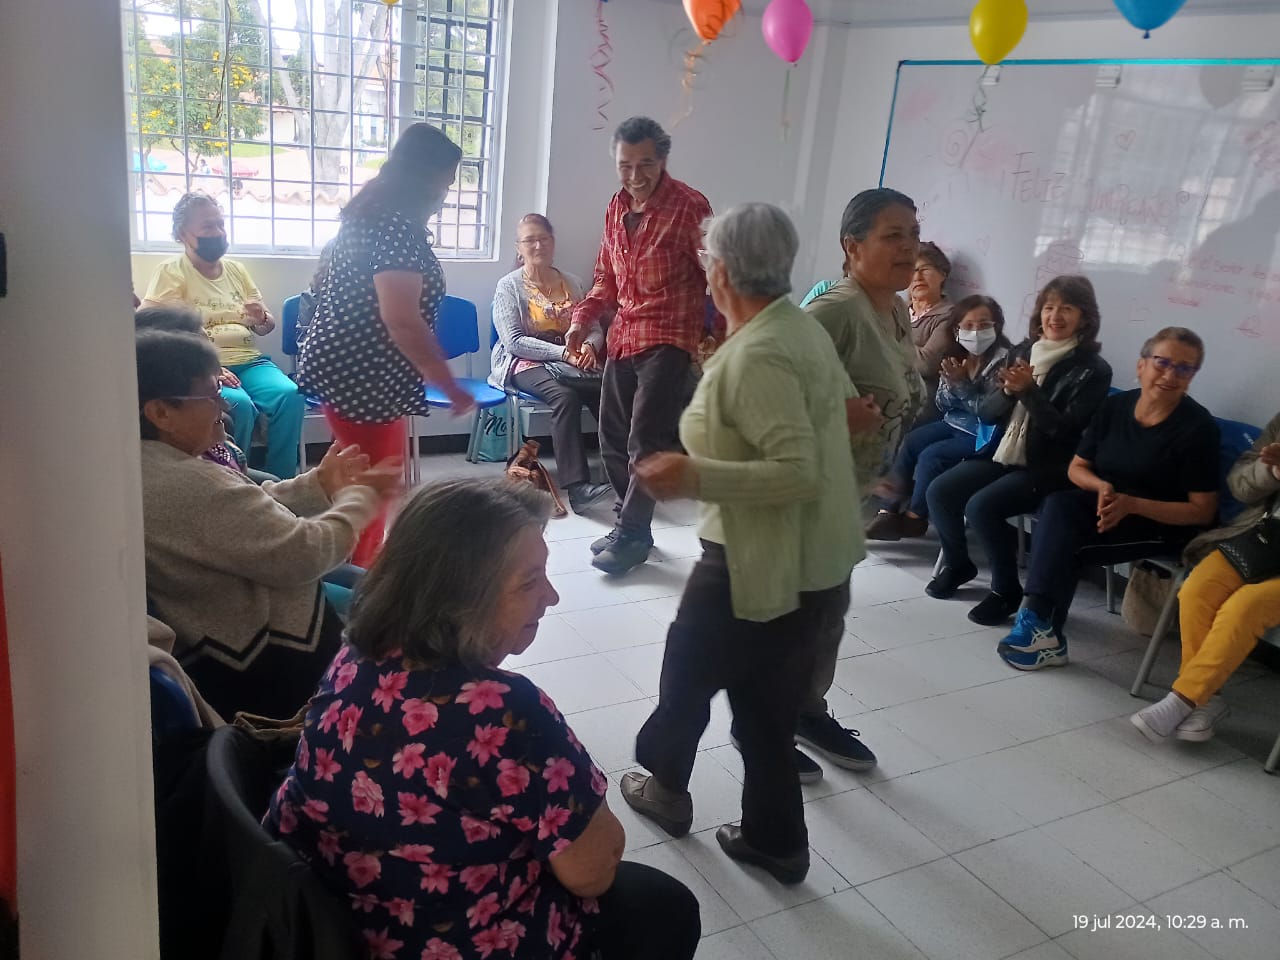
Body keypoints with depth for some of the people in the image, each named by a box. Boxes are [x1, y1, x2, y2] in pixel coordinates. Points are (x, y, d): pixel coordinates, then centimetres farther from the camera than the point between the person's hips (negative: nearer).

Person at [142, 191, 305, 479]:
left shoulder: (236, 269, 16)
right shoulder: (171, 273, 0)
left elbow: (267, 327, 20)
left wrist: (261, 318, -6)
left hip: (249, 360, 5)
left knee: (290, 394, -26)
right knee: (239, 404, -35)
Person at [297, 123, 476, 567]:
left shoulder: (373, 212, 13)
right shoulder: (396, 225, -19)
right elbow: (402, 322, -25)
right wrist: (450, 387, -18)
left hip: (354, 368, 10)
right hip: (362, 376, -10)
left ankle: (360, 572, 32)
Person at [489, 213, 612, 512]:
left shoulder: (572, 283, 15)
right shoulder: (509, 286, 1)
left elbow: (595, 328, 11)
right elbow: (514, 342, -10)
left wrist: (589, 346, -14)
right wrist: (563, 352, -20)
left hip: (571, 361, 4)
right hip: (526, 363, -4)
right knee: (565, 396, -36)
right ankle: (577, 486, -42)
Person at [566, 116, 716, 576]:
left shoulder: (689, 206, -11)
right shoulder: (617, 207, 10)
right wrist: (583, 319, 6)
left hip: (668, 340, -7)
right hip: (623, 338, 7)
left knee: (645, 441, -8)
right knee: (613, 439, 11)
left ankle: (631, 534, 6)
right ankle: (632, 523, 26)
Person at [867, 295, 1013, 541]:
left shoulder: (1003, 360, -17)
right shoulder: (956, 356, 2)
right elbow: (943, 405, 5)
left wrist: (962, 383, -27)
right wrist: (950, 383, -16)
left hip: (984, 434, -7)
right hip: (955, 423, 7)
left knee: (931, 456, -22)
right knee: (907, 444, -8)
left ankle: (914, 518, -3)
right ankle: (889, 512, -7)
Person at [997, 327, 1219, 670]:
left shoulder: (1197, 426, -11)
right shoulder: (1115, 406, 3)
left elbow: (1203, 511, -12)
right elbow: (1076, 468, 11)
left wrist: (1131, 504, -24)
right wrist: (1101, 486, -13)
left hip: (1162, 525, -5)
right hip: (1105, 507, 5)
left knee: (1059, 524, -29)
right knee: (1058, 505, -28)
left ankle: (1038, 620, -26)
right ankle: (1045, 632, -31)